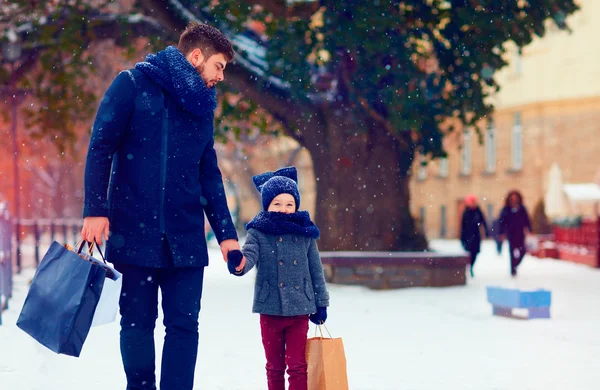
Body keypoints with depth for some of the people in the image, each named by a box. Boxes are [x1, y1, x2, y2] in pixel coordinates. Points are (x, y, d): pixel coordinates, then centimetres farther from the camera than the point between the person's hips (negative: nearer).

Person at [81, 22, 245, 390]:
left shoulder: (202, 108, 15)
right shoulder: (134, 85, -1)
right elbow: (101, 148, -5)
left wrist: (226, 233, 12)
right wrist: (95, 209, -14)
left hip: (186, 236, 4)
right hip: (136, 231, -4)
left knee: (184, 325, -1)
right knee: (138, 324, 2)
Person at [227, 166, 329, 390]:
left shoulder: (305, 234, 1)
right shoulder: (258, 233, -3)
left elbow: (316, 270, 7)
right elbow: (250, 255, -19)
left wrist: (321, 304, 9)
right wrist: (238, 264, -43)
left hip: (300, 310, 0)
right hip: (270, 310, 0)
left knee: (297, 365, 2)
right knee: (275, 365, 12)